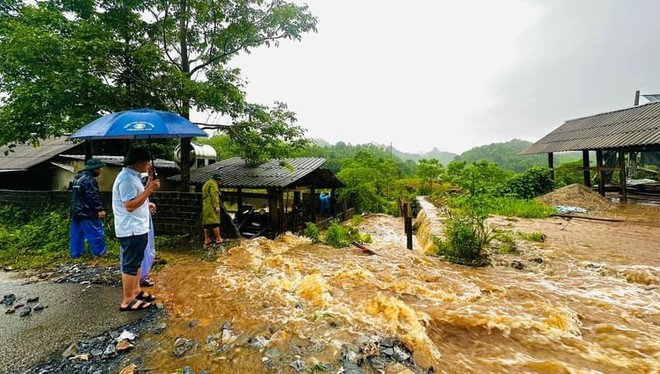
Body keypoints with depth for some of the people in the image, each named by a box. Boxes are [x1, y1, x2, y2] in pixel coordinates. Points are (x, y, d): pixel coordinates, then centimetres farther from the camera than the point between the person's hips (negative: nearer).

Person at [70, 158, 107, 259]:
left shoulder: (78, 178, 15)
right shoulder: (89, 180, -19)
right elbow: (94, 197, -23)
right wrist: (100, 209, -20)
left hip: (76, 212, 10)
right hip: (88, 213, -10)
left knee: (76, 234, 14)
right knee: (96, 234, 0)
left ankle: (76, 253, 19)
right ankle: (99, 253, 7)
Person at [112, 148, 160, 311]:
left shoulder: (132, 176, 12)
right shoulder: (127, 178, -22)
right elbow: (130, 206, -27)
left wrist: (148, 188, 9)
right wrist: (149, 190, -25)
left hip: (137, 228, 11)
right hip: (131, 230, -11)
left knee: (135, 262, 20)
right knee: (131, 265, -1)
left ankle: (136, 291, 34)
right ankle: (127, 301, 9)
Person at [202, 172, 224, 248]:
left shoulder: (206, 184, 26)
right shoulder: (213, 184, -5)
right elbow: (214, 195, -16)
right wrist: (217, 206, -21)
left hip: (205, 206, 10)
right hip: (211, 206, -10)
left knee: (206, 223, 7)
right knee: (215, 222, -10)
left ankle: (206, 240, 8)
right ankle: (218, 239, -11)